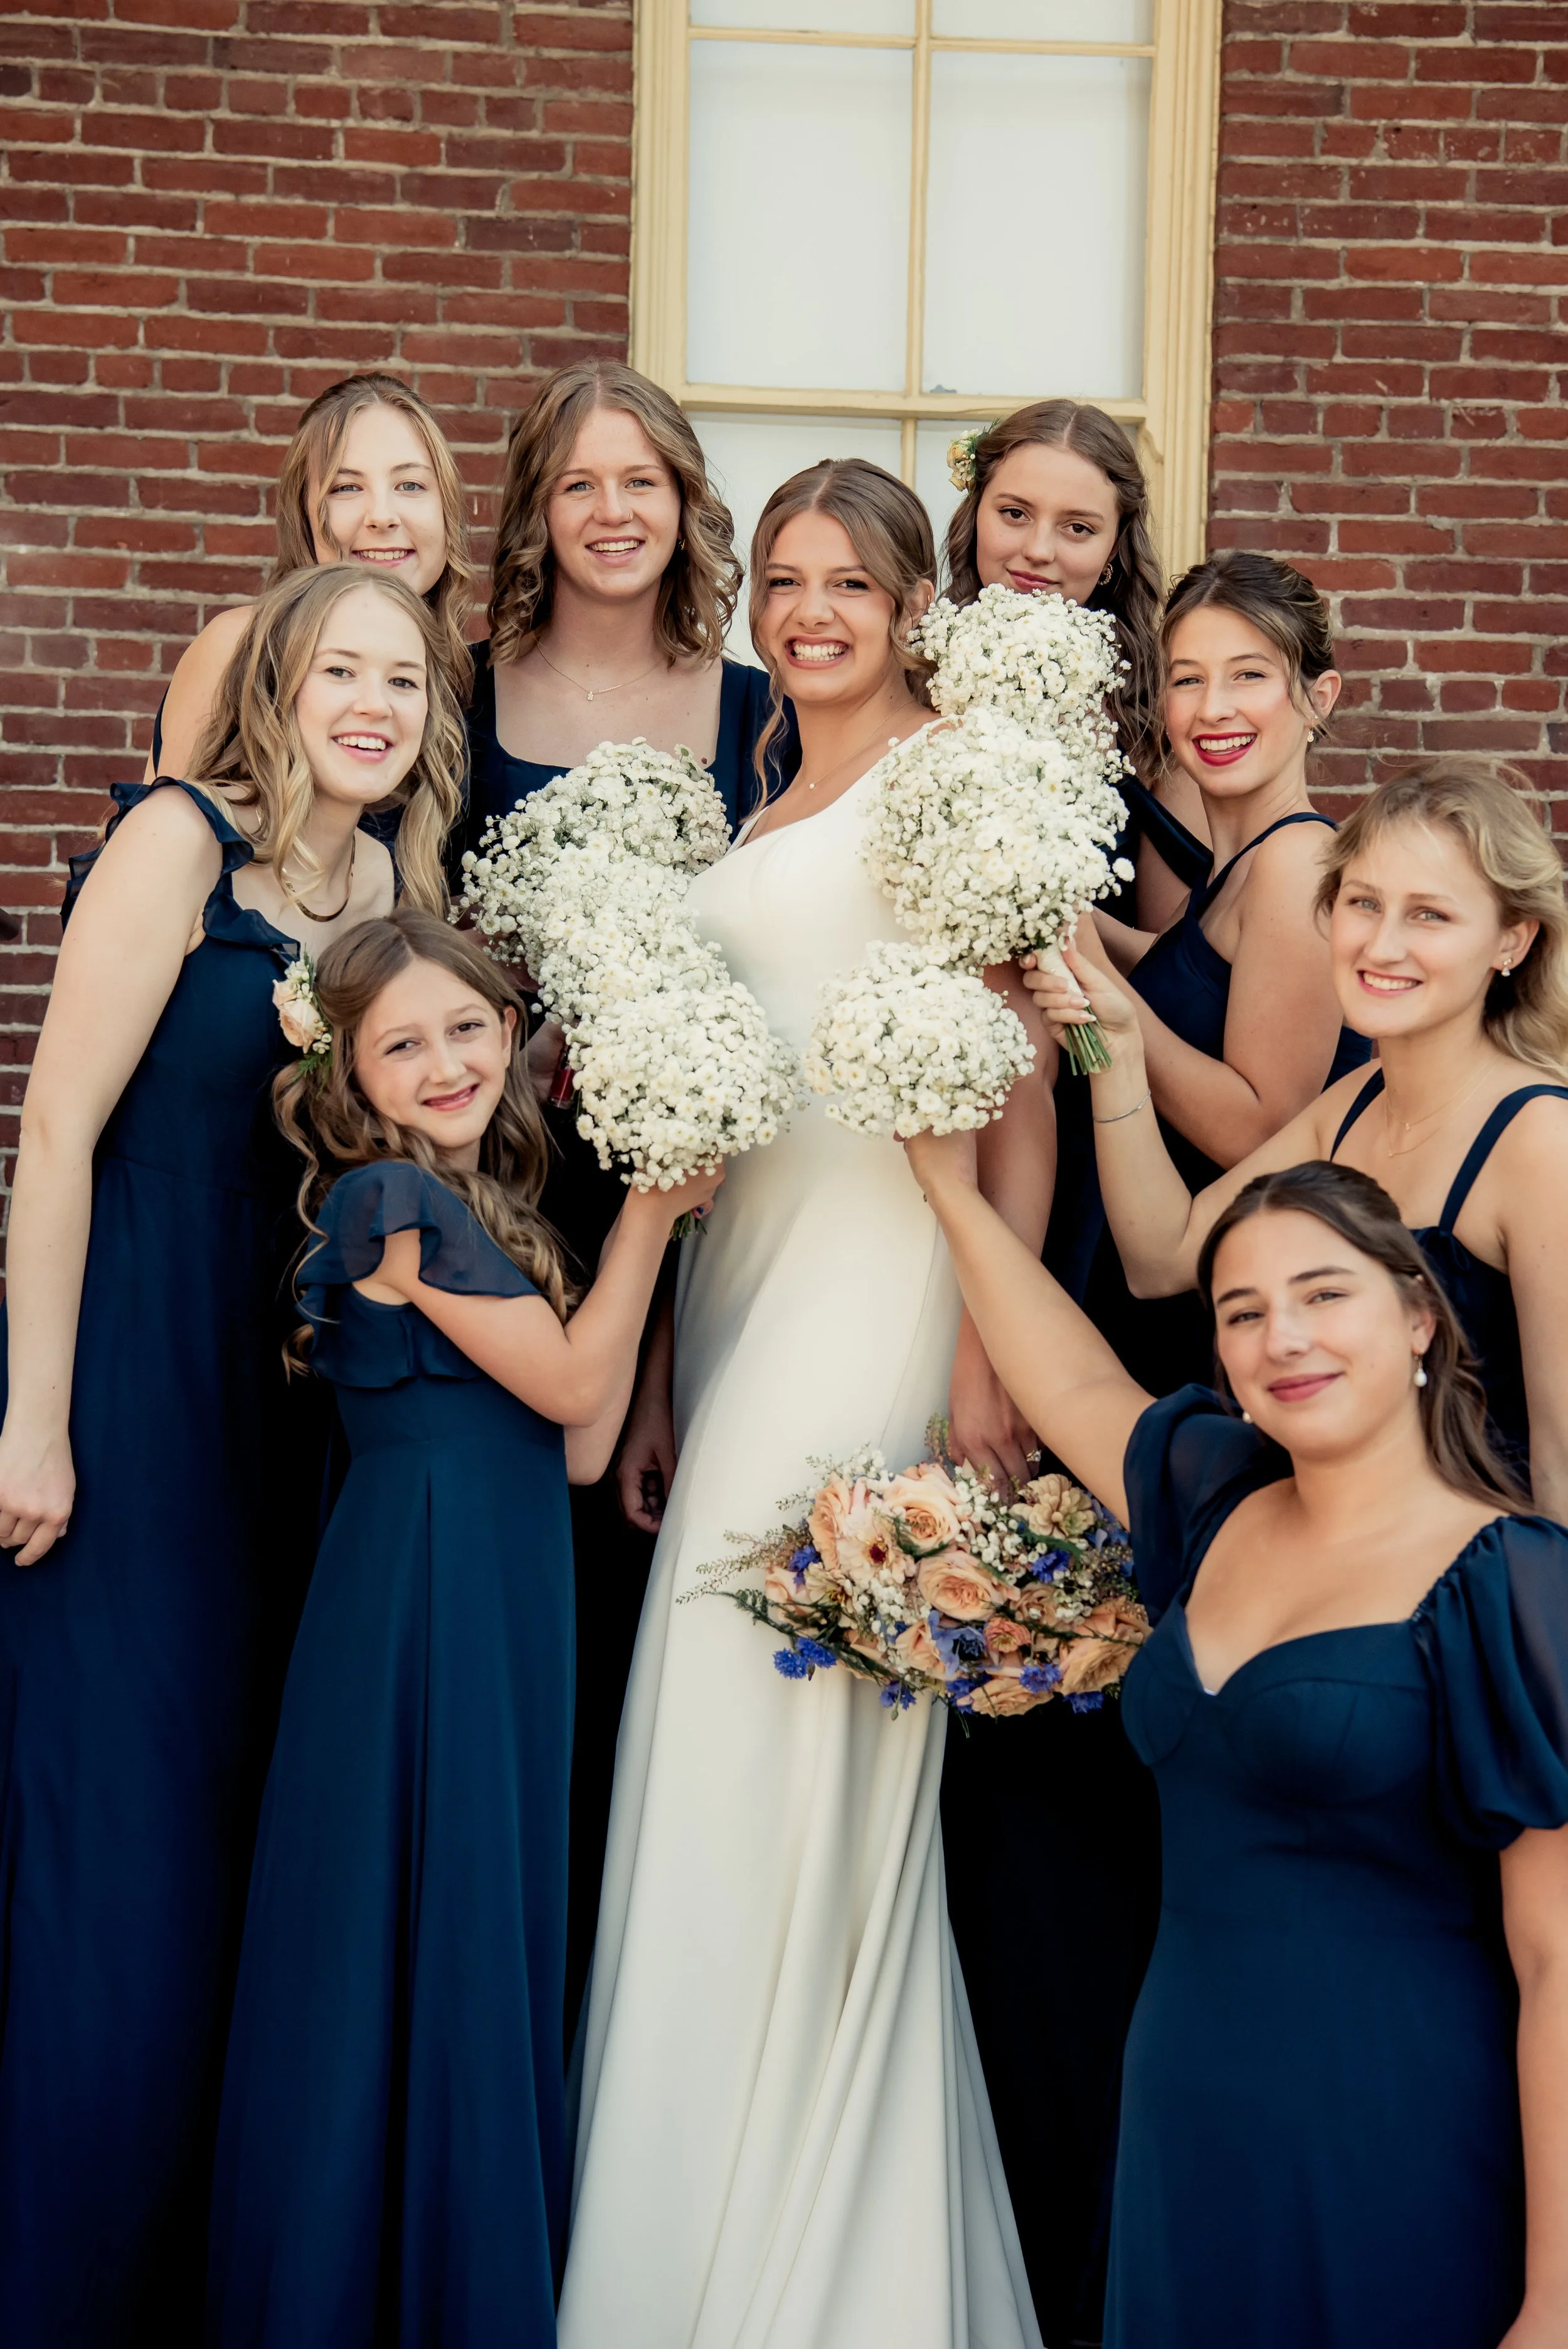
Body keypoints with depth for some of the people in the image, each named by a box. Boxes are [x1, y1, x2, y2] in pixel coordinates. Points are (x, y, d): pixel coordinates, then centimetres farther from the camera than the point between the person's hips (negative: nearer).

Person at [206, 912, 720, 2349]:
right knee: (418, 1939, -2)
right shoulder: (389, 1196, -11)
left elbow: (580, 1447, 7)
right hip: (419, 1596, -8)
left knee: (501, 1946, 12)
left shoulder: (492, 1207, 14)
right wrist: (649, 1209, -4)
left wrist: (660, 1215, 5)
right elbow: (571, 1384, -12)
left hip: (512, 1598, 8)